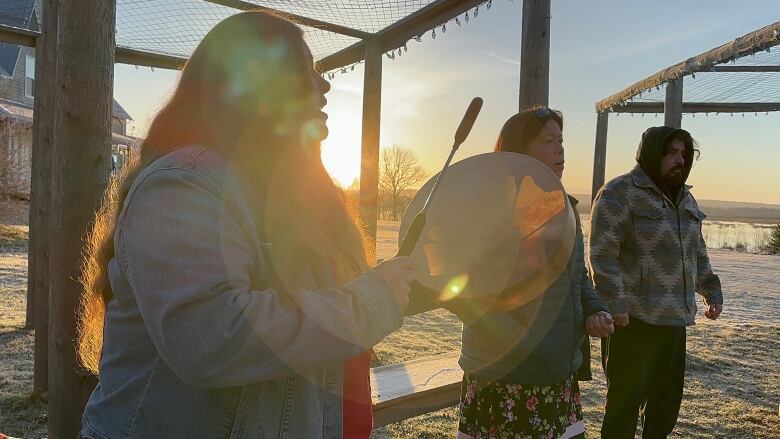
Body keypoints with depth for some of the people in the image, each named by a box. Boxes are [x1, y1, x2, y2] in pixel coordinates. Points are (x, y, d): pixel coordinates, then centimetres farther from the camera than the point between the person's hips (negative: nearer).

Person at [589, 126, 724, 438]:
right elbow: (602, 254, -18)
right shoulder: (619, 193, -10)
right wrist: (614, 304, -23)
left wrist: (712, 291, 17)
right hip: (633, 319, -8)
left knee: (667, 396, 18)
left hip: (675, 319, 8)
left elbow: (697, 253, 24)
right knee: (626, 399, 0)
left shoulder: (685, 199, 16)